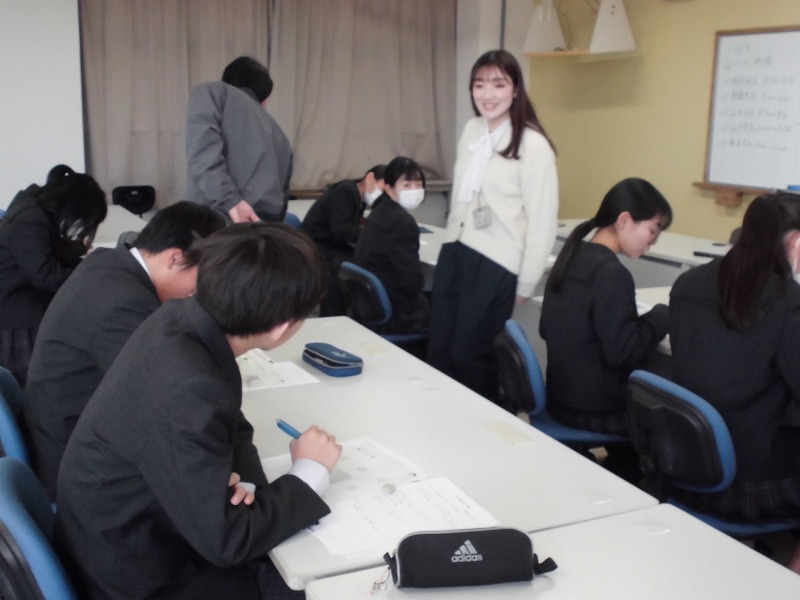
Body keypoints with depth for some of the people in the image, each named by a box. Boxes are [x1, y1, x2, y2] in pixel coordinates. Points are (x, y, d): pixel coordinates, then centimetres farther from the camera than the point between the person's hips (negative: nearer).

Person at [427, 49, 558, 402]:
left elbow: (542, 221, -12)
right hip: (454, 254, 6)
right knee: (438, 352, 12)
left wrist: (525, 286, -9)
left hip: (495, 265, -6)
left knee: (470, 356, 4)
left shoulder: (533, 146, -13)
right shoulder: (470, 131, 7)